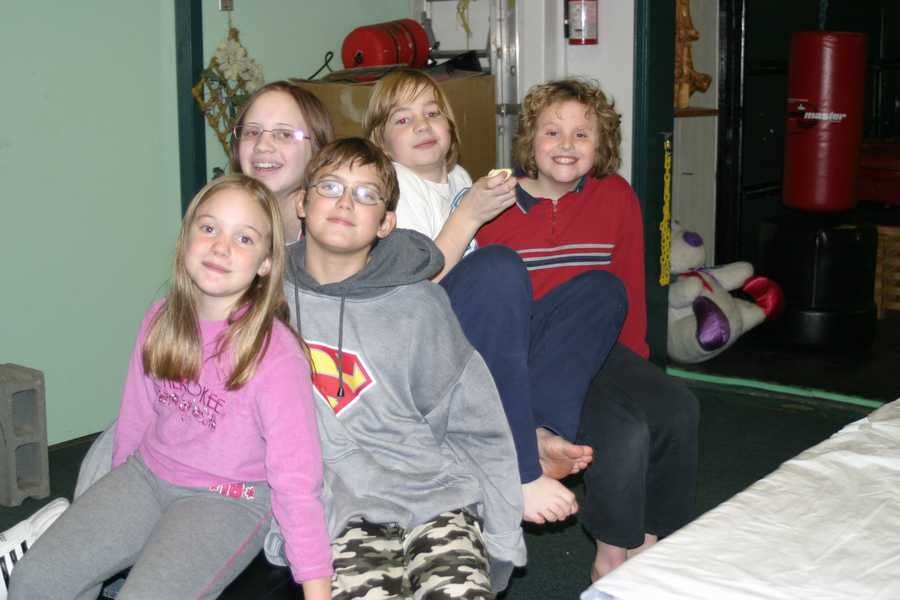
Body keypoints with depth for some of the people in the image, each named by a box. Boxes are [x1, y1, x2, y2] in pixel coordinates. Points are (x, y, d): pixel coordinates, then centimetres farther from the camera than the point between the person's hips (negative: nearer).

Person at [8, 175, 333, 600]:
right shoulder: (163, 319, -4)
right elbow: (136, 414, 10)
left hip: (228, 501, -5)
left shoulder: (276, 355, -21)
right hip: (145, 475, 5)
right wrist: (118, 502, 21)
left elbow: (296, 483, -21)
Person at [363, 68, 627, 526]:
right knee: (499, 266, -34)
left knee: (602, 289, -4)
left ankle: (532, 432, -26)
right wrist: (469, 214, -16)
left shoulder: (458, 179, 21)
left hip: (476, 346, 8)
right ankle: (518, 471, -32)